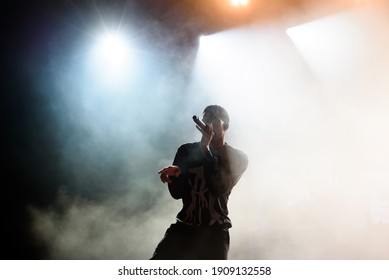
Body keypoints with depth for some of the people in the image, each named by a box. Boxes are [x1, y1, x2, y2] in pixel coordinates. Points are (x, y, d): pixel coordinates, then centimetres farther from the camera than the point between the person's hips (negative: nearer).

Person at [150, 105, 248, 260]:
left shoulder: (237, 158, 3)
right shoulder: (187, 151, 8)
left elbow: (220, 188, -14)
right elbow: (177, 193, 1)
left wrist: (205, 149, -15)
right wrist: (174, 173, -21)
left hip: (214, 232, -2)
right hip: (183, 228, 2)